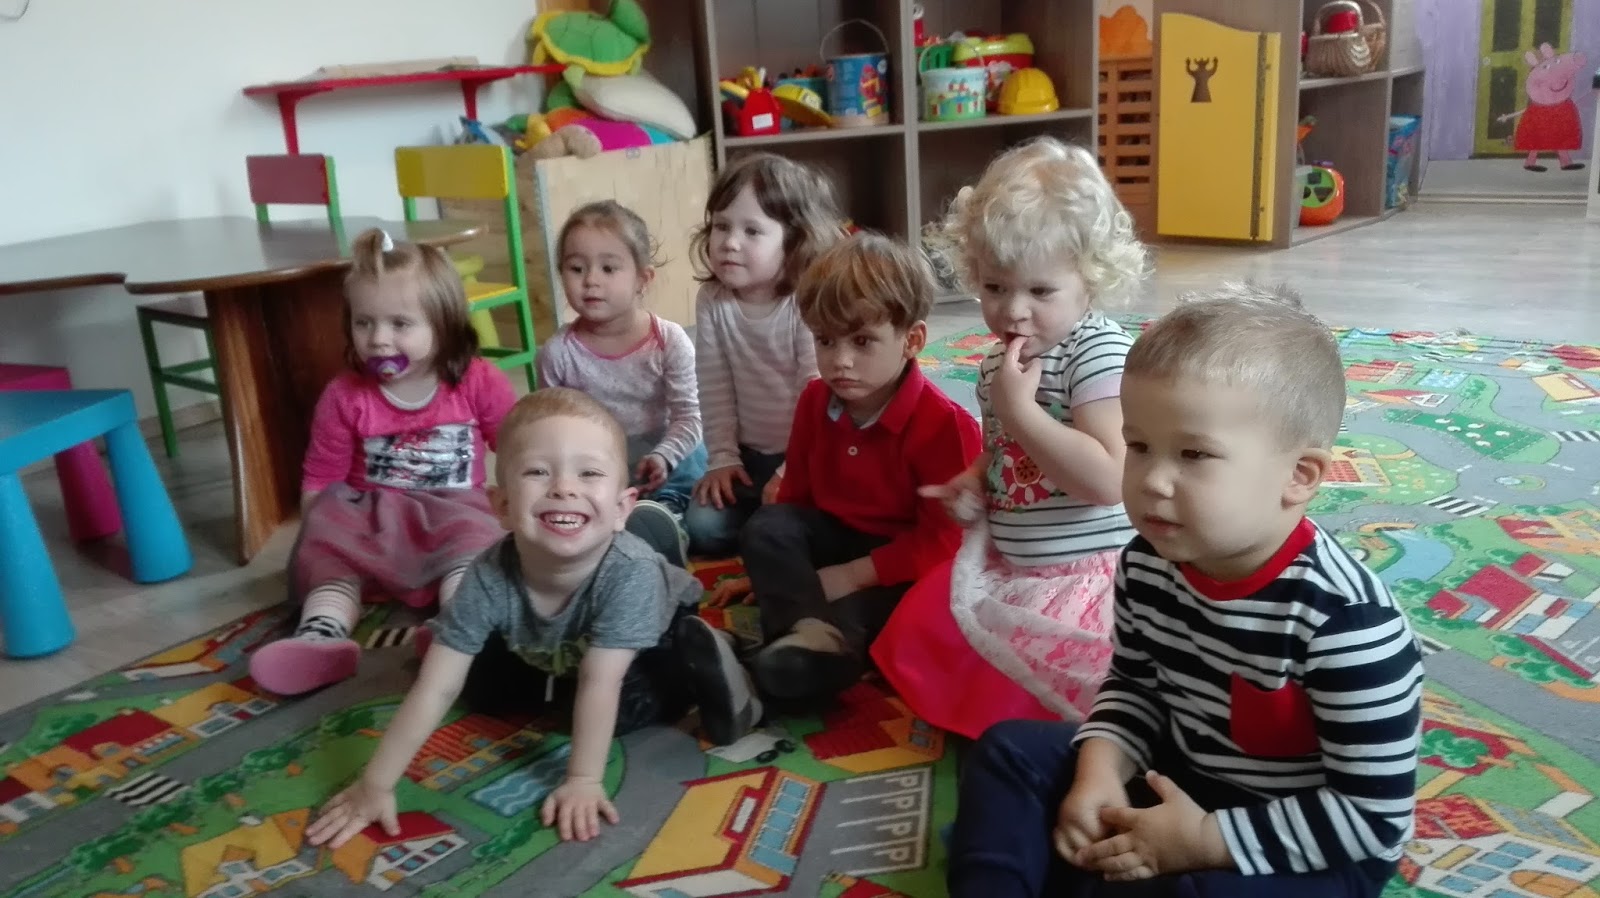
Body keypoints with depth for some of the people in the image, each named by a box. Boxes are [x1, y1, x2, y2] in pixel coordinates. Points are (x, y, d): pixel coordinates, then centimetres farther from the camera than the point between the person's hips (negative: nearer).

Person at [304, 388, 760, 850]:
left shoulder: (630, 572, -44)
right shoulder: (490, 577, -35)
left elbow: (599, 685, -37)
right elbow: (435, 690, -31)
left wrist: (584, 781, -36)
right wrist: (374, 785, -31)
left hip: (656, 632, -3)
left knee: (628, 707, -24)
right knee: (480, 689, -4)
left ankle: (697, 664, -1)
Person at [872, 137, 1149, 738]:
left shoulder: (1100, 353, -22)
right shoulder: (1001, 360, 5)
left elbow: (1108, 481, -33)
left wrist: (1018, 408, -30)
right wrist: (975, 481, -2)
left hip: (1085, 573, -9)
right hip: (1006, 562, 9)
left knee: (1003, 689, -12)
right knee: (918, 635, 16)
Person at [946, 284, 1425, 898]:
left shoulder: (1344, 618, -29)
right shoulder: (1147, 566, -10)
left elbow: (1375, 819, -23)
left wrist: (1205, 840, -22)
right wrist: (1101, 768, -11)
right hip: (1174, 782, 7)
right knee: (1012, 749, 3)